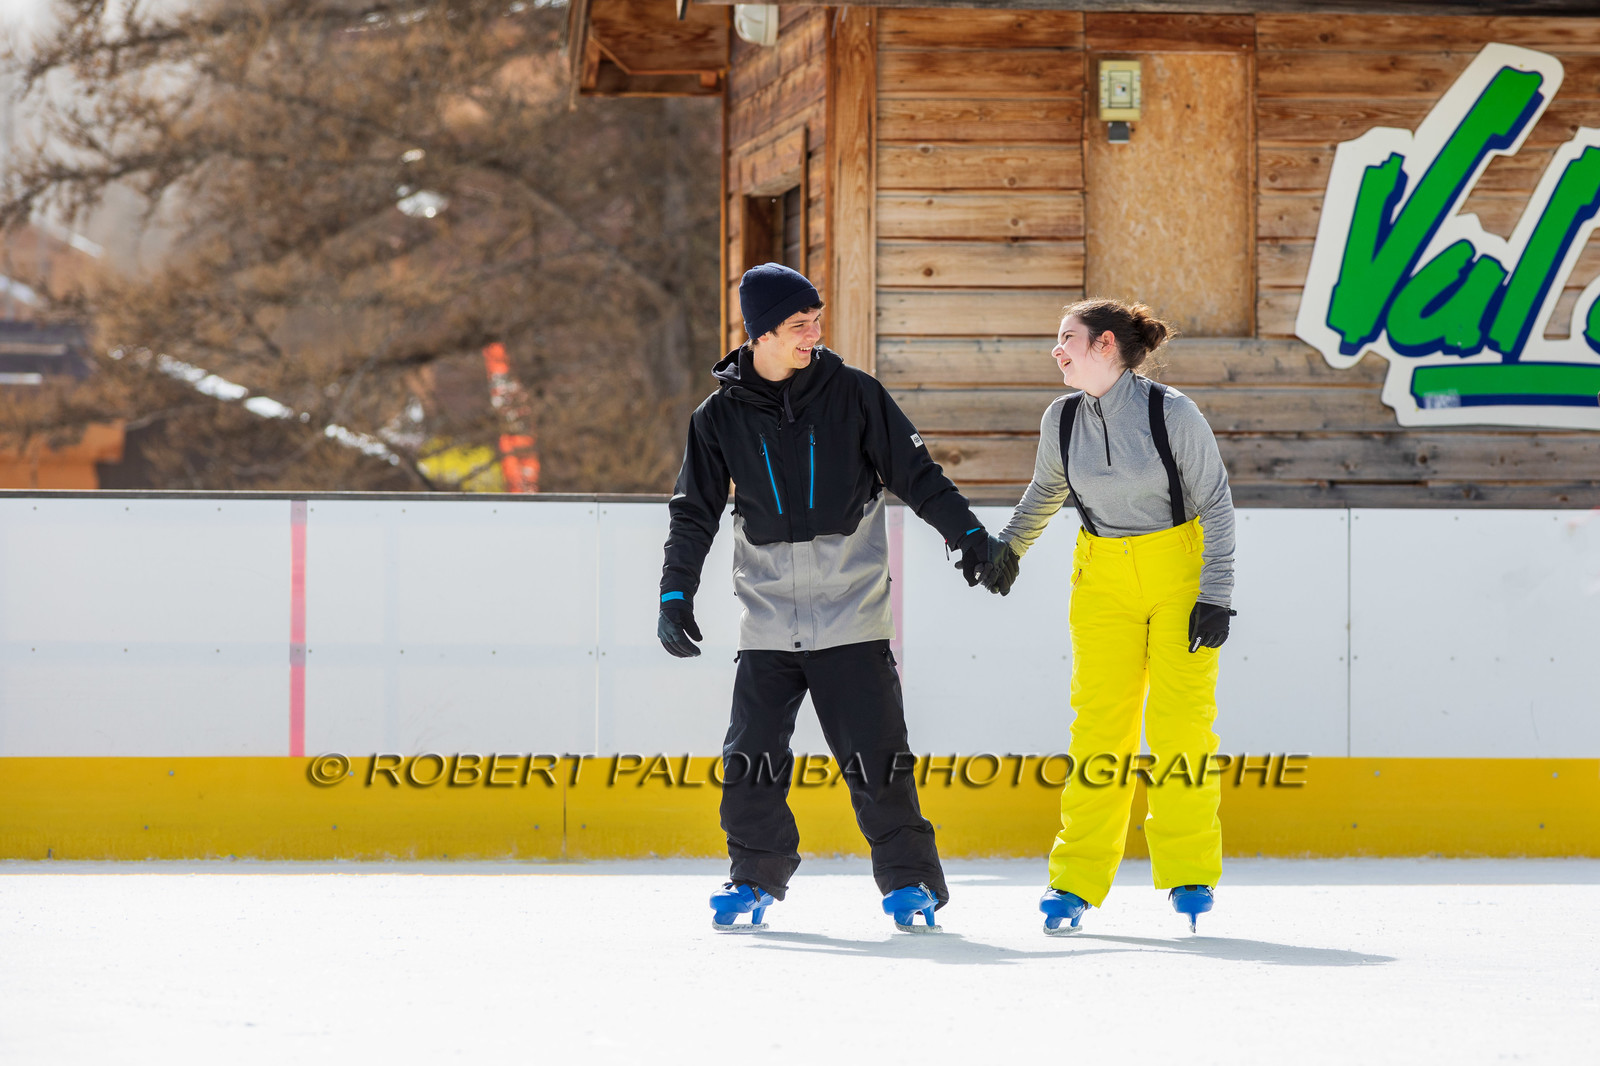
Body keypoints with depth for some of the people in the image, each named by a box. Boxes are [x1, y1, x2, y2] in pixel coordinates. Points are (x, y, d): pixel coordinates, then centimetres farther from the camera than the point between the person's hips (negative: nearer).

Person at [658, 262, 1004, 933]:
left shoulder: (852, 394, 2)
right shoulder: (721, 416, 4)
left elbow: (914, 472, 7)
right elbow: (695, 511, 10)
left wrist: (968, 533, 2)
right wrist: (676, 593, 3)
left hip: (852, 618, -2)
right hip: (768, 621, 2)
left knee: (876, 756, -6)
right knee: (751, 760, -1)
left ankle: (910, 879, 5)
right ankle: (756, 879, 16)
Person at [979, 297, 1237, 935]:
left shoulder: (1171, 413, -14)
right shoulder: (1062, 420, -1)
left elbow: (1216, 503, -9)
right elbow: (1046, 488, 20)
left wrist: (1216, 595, -12)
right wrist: (1009, 547, 28)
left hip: (1180, 572, -3)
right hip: (1104, 582, 3)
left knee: (1180, 725, -7)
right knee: (1098, 725, -4)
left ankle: (1189, 874, 3)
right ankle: (1076, 879, -1)